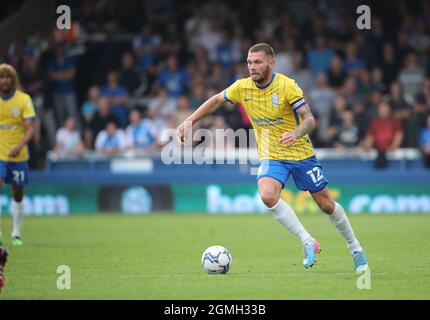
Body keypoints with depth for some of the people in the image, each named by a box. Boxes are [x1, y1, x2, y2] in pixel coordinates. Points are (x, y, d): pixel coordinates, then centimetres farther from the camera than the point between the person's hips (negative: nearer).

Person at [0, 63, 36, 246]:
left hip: (18, 155, 0)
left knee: (18, 195, 9)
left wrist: (19, 146, -26)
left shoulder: (24, 99, -5)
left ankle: (16, 234, 24)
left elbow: (30, 128, -11)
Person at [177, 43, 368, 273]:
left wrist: (295, 134, -44)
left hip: (300, 153, -2)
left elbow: (309, 120, -23)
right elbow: (216, 100, 11)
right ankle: (308, 242, -14)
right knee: (267, 196, -27)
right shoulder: (242, 87, -6)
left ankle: (355, 248, 29)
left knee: (326, 205, 4)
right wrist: (189, 121, 3)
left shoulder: (287, 86, -18)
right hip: (270, 156, 2)